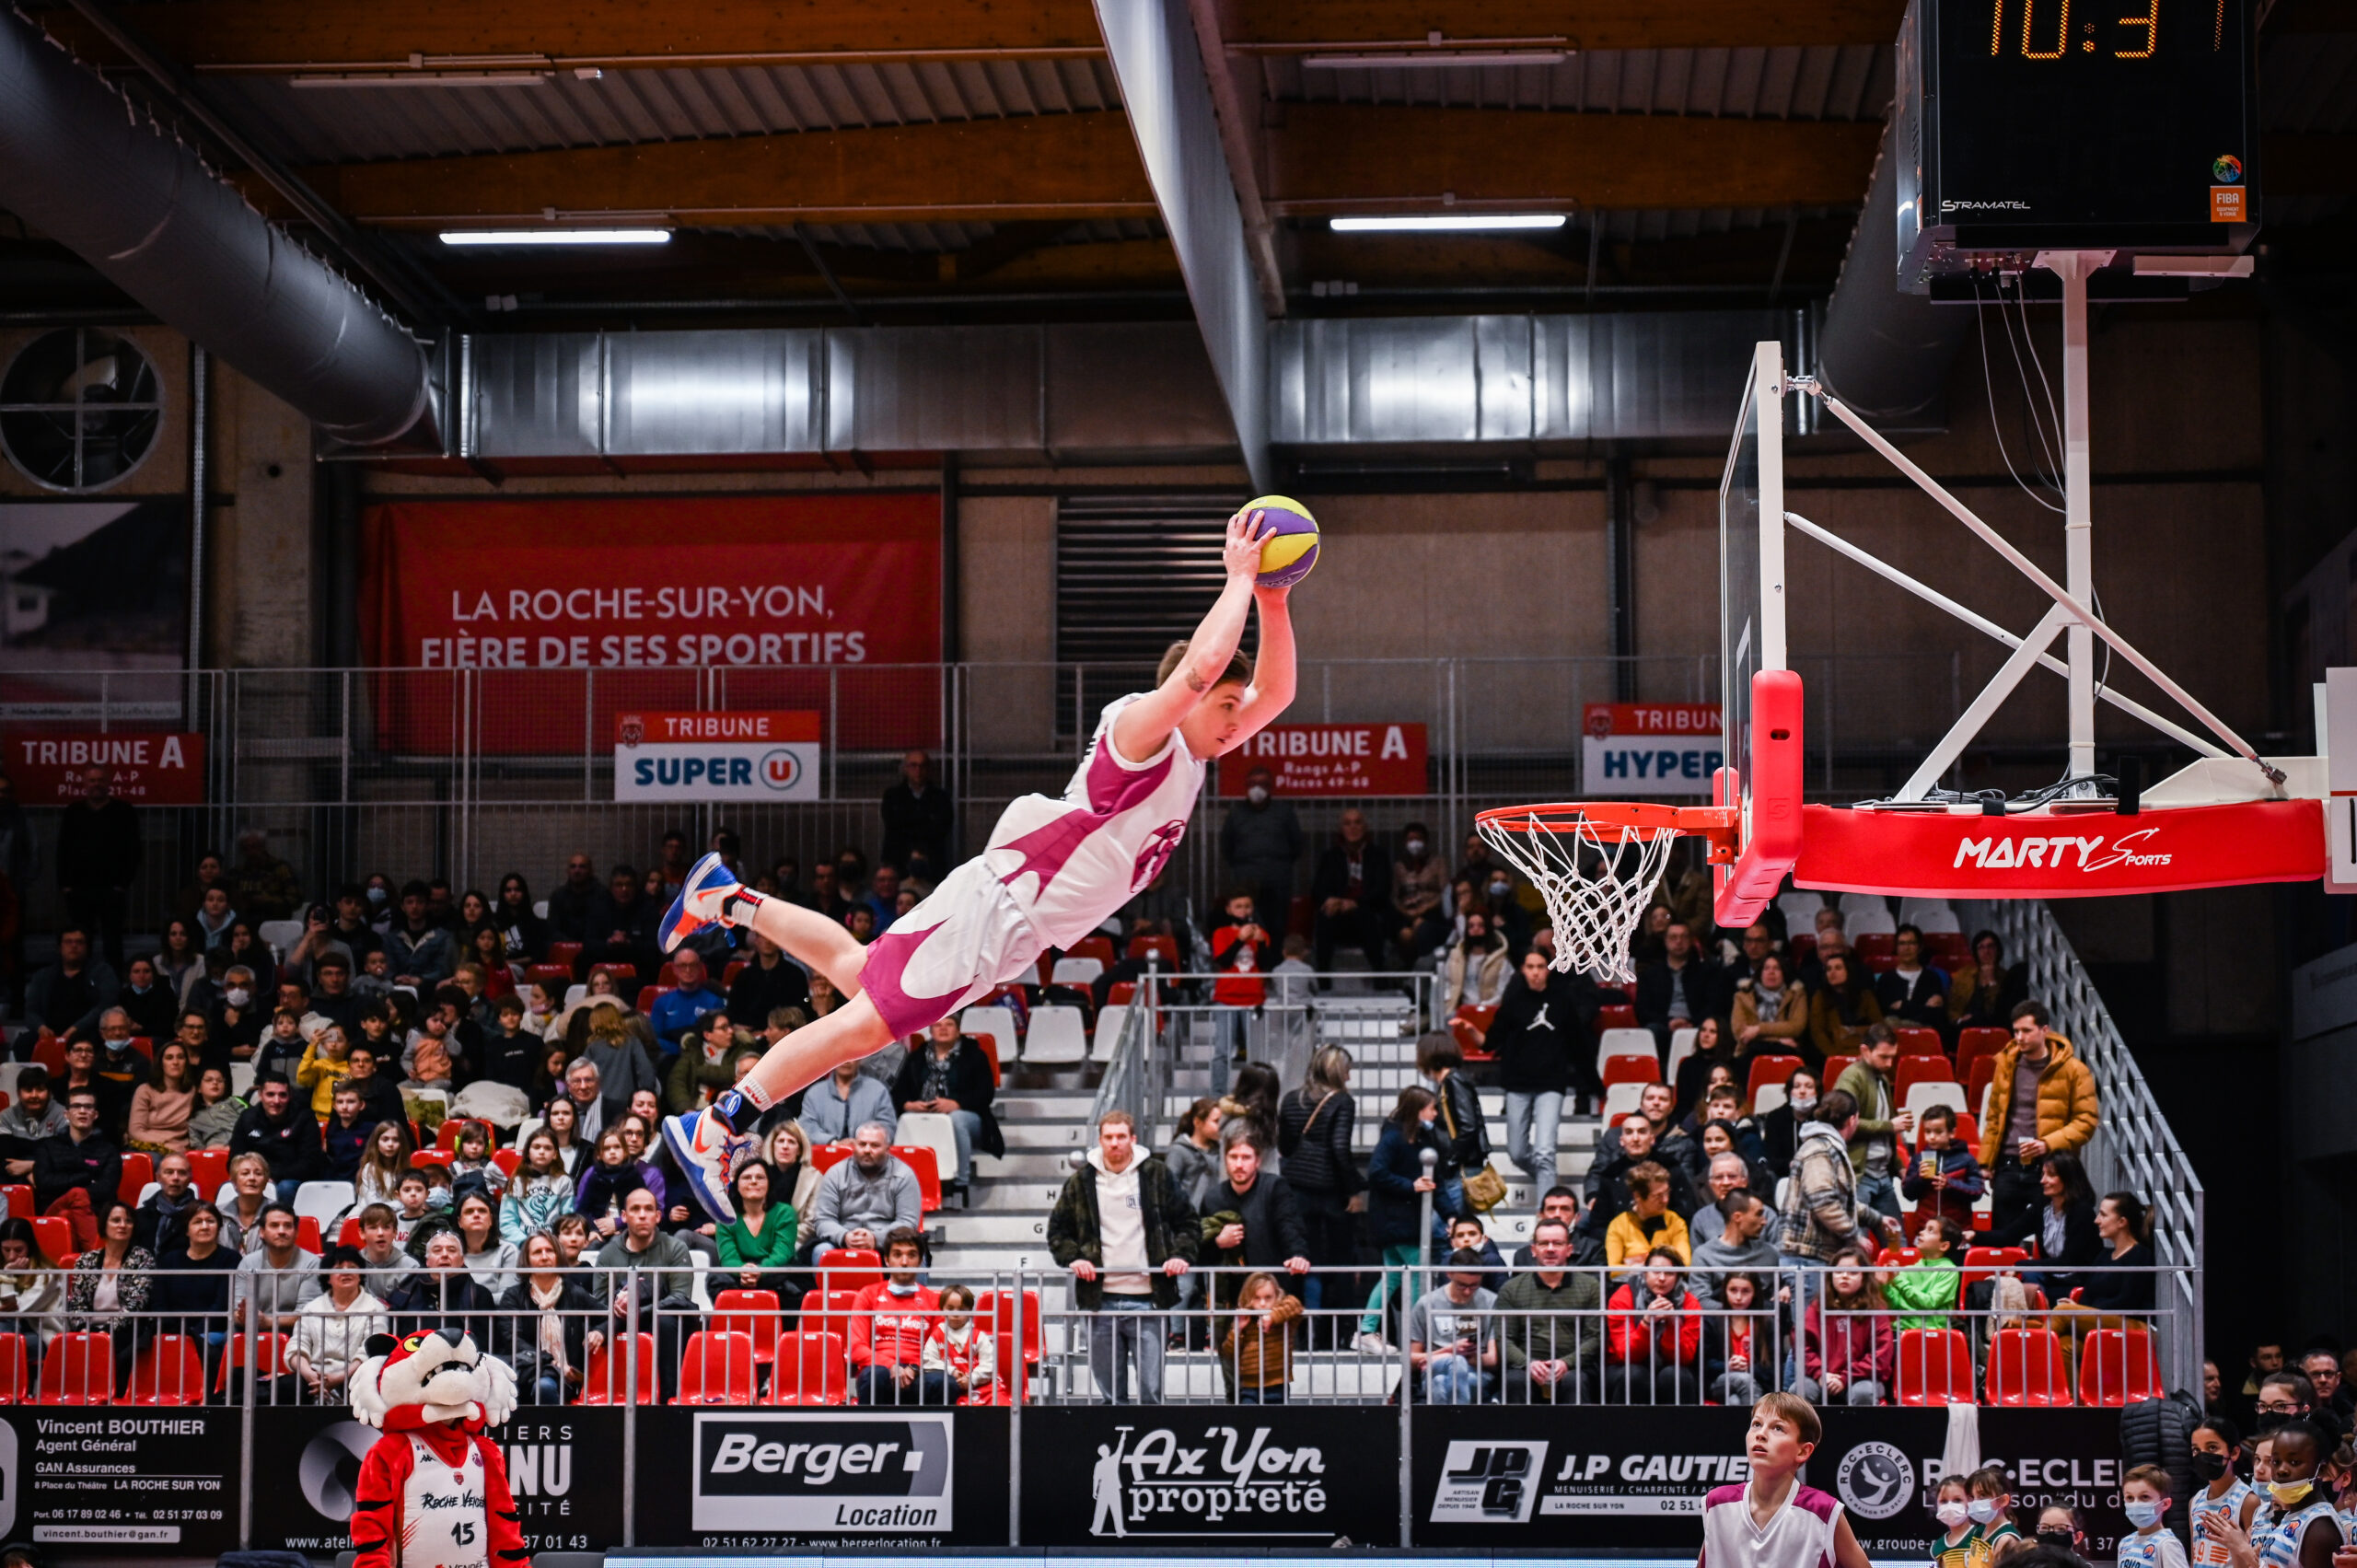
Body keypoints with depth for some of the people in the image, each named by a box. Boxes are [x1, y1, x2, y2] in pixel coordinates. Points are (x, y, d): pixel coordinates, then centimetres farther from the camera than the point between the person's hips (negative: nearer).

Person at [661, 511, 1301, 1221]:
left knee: (858, 973, 18)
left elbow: (1274, 692, 16)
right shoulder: (1140, 728, -14)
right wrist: (1238, 579, -19)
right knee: (868, 1022, -11)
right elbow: (1201, 665, -31)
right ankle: (716, 1128, -9)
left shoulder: (1192, 756, 12)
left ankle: (731, 900, 28)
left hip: (1020, 936, 9)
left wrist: (1273, 602, 1)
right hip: (1000, 900, -9)